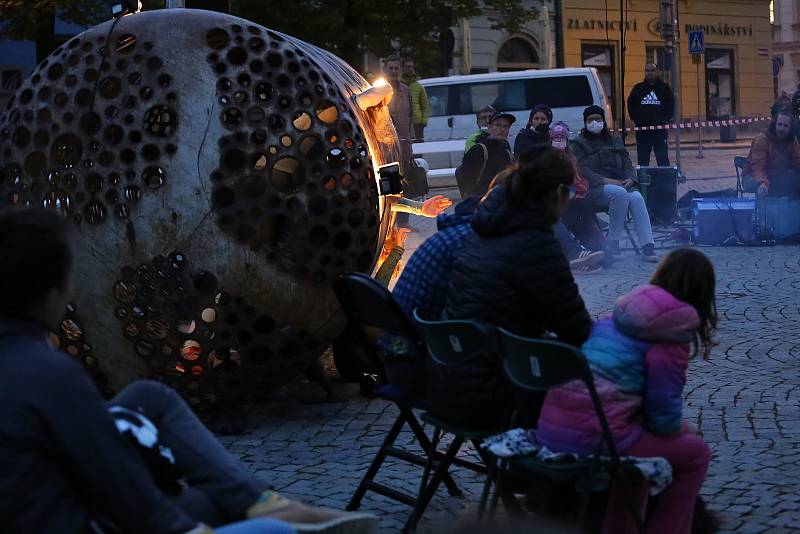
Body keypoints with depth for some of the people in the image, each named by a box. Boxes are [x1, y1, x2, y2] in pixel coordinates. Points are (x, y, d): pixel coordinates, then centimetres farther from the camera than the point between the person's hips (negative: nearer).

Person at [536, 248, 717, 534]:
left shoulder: (620, 316, 16)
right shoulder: (671, 333, -5)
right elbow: (663, 415, -6)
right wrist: (681, 428, 17)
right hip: (592, 439, -8)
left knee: (641, 437, 34)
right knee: (695, 452, 12)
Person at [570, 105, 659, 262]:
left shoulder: (615, 141, 26)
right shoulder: (578, 144, 10)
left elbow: (627, 163, 17)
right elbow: (582, 171, -4)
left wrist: (630, 178, -6)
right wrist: (605, 180, -18)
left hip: (619, 183, 4)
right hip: (594, 188, -4)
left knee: (637, 198, -30)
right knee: (619, 193, -37)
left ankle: (648, 247, -40)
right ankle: (613, 245, -30)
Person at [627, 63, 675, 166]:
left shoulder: (664, 87, 7)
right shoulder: (638, 88, 11)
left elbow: (671, 104, 9)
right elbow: (630, 104, 12)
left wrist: (667, 118, -2)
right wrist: (635, 118, 1)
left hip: (660, 127, -2)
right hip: (642, 129, 2)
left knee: (662, 157, -1)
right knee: (642, 158, 4)